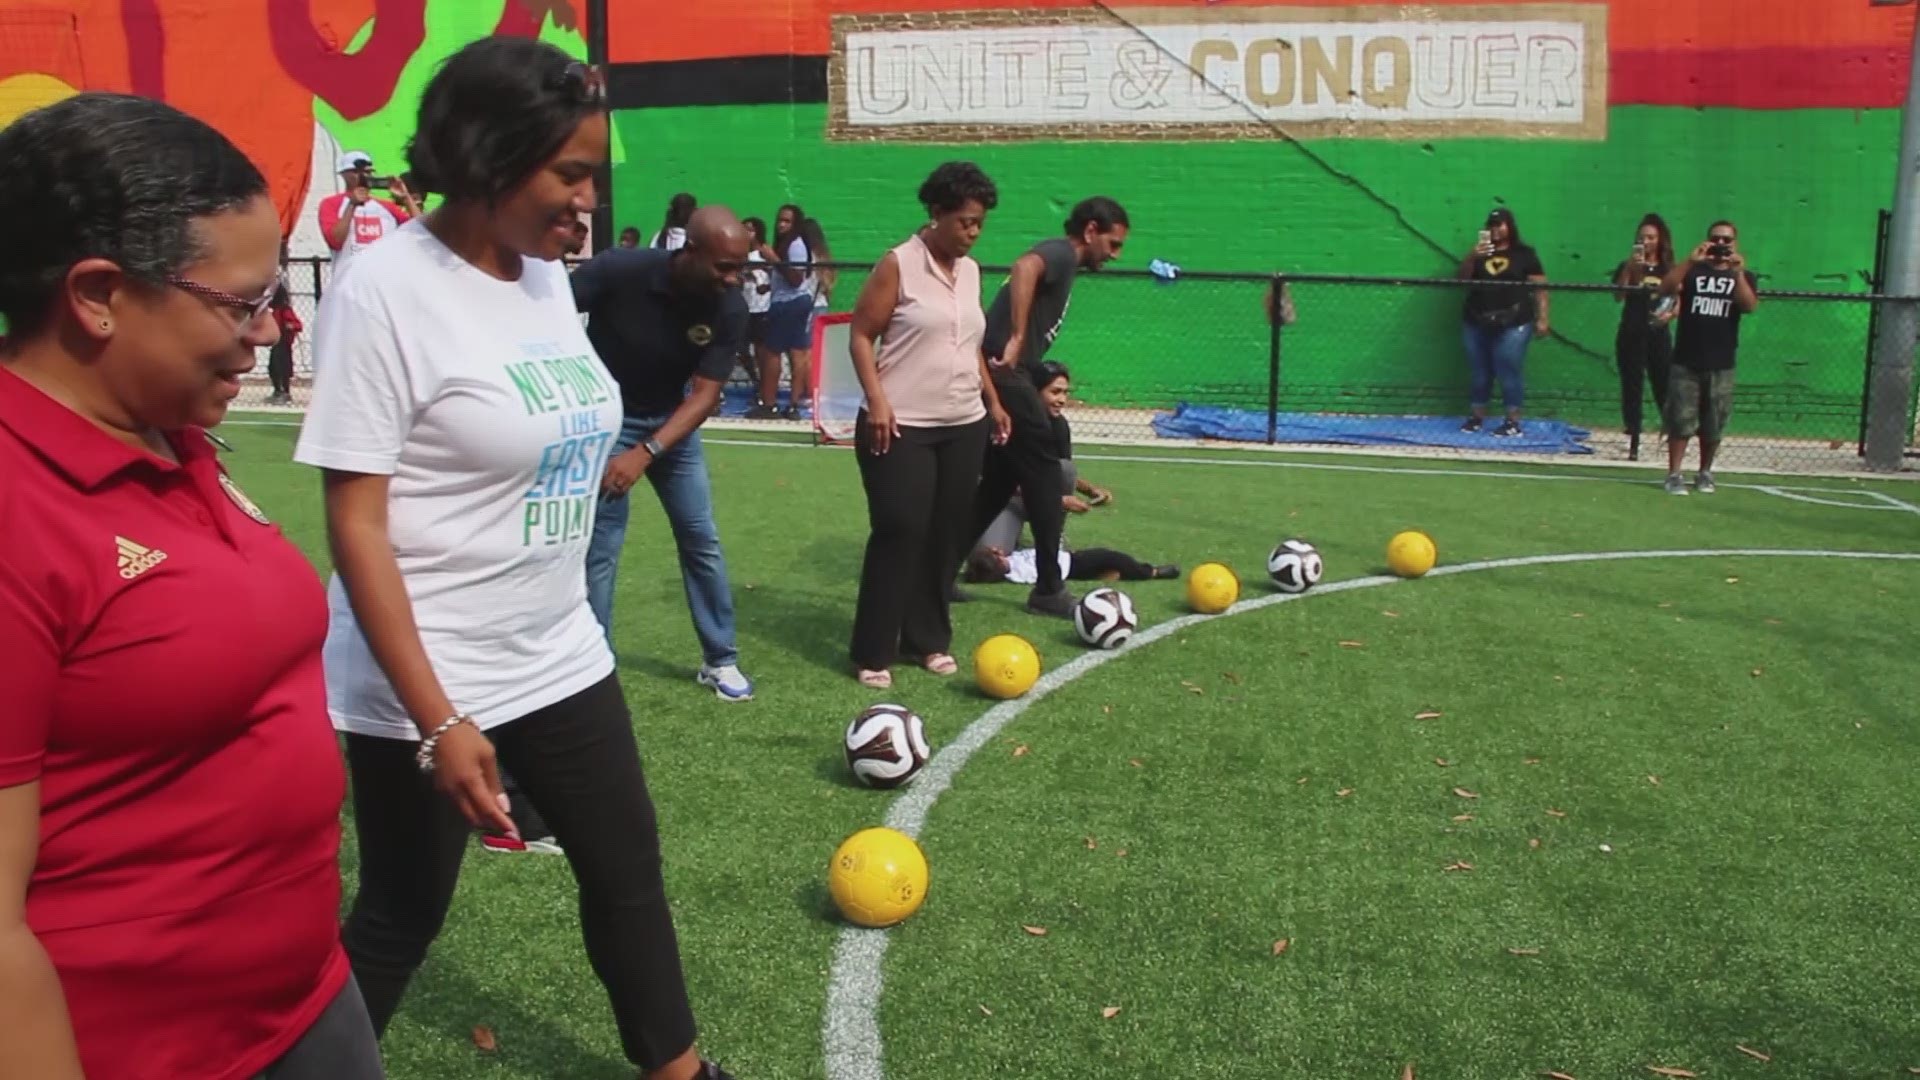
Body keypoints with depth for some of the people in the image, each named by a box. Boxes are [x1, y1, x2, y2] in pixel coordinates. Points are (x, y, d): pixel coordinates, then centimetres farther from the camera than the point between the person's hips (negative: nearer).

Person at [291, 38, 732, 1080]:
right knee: (402, 912, 10)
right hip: (426, 687, -7)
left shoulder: (546, 275, 3)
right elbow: (355, 522, -19)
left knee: (627, 869, 17)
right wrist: (437, 720, -22)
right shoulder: (384, 290, -18)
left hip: (559, 658, 7)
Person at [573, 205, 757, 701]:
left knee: (702, 538, 5)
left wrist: (645, 453, -31)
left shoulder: (729, 308, -20)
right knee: (601, 545, -6)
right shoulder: (619, 270, -28)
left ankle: (720, 660, 20)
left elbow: (705, 394, -20)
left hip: (671, 420, 3)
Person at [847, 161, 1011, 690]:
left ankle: (929, 638, 21)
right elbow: (860, 334, -8)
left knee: (946, 536, 8)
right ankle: (873, 652, 2)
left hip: (964, 426, 7)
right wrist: (876, 401, -18)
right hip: (903, 427, -6)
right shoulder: (898, 264, -8)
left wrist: (993, 401, 20)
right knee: (900, 534, -7)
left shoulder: (971, 271, 11)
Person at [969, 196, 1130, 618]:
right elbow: (1024, 267, -29)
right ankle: (1049, 590, 8)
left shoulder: (1059, 262, 24)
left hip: (998, 378, 10)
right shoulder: (1061, 253, -5)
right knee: (1044, 477, -1)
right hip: (1006, 377, -10)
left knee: (1000, 479, 17)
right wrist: (1016, 339, -31)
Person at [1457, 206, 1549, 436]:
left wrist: (1542, 319, -6)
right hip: (1476, 323, 4)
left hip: (1512, 324, -4)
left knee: (1509, 372, -5)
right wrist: (1472, 257, -12)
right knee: (1480, 372, 8)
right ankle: (1477, 417, 17)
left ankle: (1513, 422, -1)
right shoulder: (1479, 252, 13)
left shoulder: (1524, 254, 3)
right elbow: (1462, 278, 5)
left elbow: (1539, 288, 0)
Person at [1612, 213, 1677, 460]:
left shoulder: (1670, 270, 8)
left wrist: (1671, 314, -12)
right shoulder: (1628, 266, 4)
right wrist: (1629, 269, -19)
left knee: (1664, 387, 0)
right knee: (1632, 389, 0)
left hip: (1658, 335, 1)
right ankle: (1633, 444, 2)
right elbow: (1618, 296, -10)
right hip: (1631, 335, -1)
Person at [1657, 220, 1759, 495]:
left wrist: (1737, 272, -21)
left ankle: (1705, 473, 22)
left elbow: (1749, 306, -10)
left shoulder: (1744, 276, 8)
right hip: (1686, 362, -2)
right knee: (1680, 421, -4)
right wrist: (1691, 260, -22)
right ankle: (1673, 475, -1)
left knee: (1713, 426, 8)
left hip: (1720, 366, 2)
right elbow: (1665, 289, -14)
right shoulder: (1692, 271, 5)